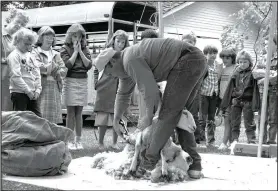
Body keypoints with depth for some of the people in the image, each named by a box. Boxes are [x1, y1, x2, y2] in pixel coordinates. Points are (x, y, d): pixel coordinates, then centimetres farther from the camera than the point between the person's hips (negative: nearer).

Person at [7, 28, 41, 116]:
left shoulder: (29, 55, 16)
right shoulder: (14, 56, -7)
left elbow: (37, 73, 14)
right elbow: (16, 77, -15)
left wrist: (38, 89, 1)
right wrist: (28, 91, -14)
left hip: (32, 94, 7)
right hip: (19, 93, -7)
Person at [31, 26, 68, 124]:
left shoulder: (56, 54, 20)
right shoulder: (35, 53, 4)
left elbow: (63, 70, 9)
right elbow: (38, 67, -12)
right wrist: (55, 66, -3)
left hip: (55, 88, 5)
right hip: (42, 88, -5)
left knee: (54, 119, 2)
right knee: (41, 117, -10)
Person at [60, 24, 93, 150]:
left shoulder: (85, 49, 12)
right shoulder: (65, 48, 1)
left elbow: (89, 65, 0)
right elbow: (68, 64, -12)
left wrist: (80, 51, -5)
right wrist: (75, 51, -7)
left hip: (83, 81, 3)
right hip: (70, 81, -3)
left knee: (79, 113, 5)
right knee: (71, 113, -2)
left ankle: (78, 140, 9)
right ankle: (70, 141, 2)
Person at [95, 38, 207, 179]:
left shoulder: (131, 60, -16)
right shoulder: (126, 63, 17)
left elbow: (150, 91, -17)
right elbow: (123, 94, 29)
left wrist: (148, 118, -2)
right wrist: (115, 121, 27)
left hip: (187, 61, -10)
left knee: (168, 112, -12)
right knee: (179, 115, 11)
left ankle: (150, 159, -11)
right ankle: (194, 164, 10)